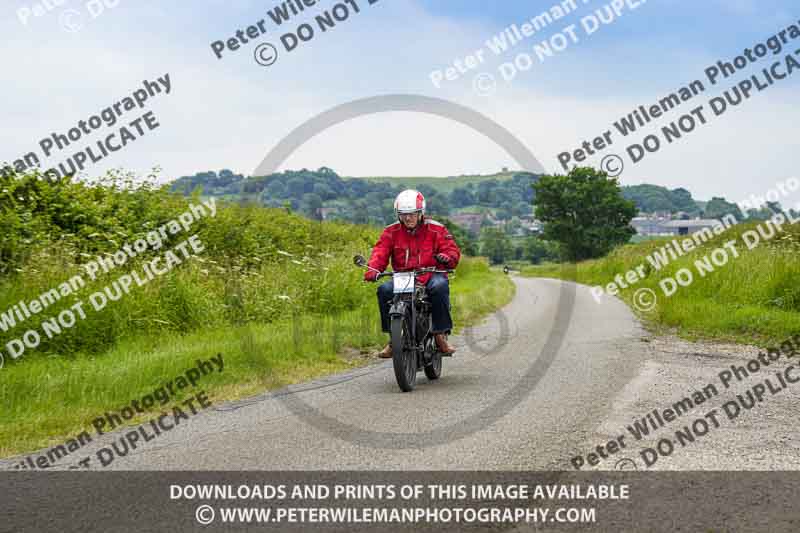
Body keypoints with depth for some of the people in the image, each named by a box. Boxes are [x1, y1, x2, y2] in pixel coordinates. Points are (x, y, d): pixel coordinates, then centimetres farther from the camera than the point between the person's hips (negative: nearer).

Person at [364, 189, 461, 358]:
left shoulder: (436, 230, 3)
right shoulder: (391, 232, 8)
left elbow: (453, 249, -3)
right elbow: (380, 252, -4)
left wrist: (446, 258, -28)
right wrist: (373, 269, -25)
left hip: (430, 274, -2)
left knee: (440, 287, -36)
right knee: (384, 290, -26)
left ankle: (441, 334, -28)